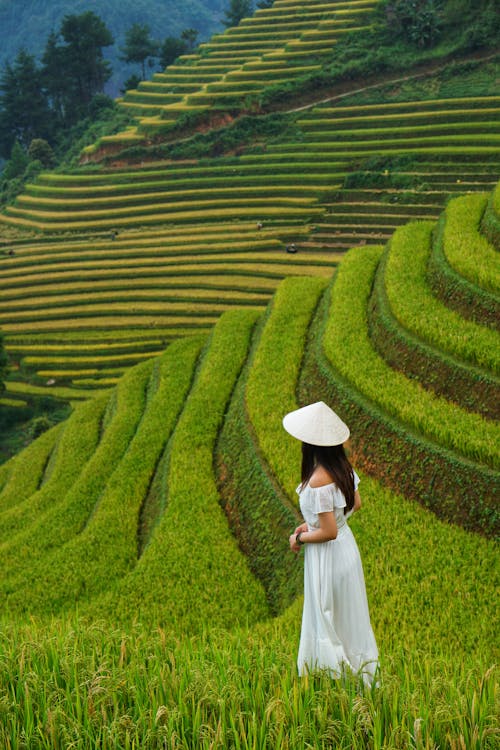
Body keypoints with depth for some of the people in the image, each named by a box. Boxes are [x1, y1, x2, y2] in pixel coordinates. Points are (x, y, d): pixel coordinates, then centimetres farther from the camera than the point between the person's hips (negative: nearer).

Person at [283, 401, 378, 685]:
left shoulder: (317, 482, -30)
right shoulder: (343, 467, -5)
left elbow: (328, 532, -26)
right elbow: (356, 504, 10)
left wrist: (300, 538, -9)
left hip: (327, 556, -9)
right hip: (347, 547, 9)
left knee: (326, 624, 10)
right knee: (349, 619, 24)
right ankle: (363, 676, 38)